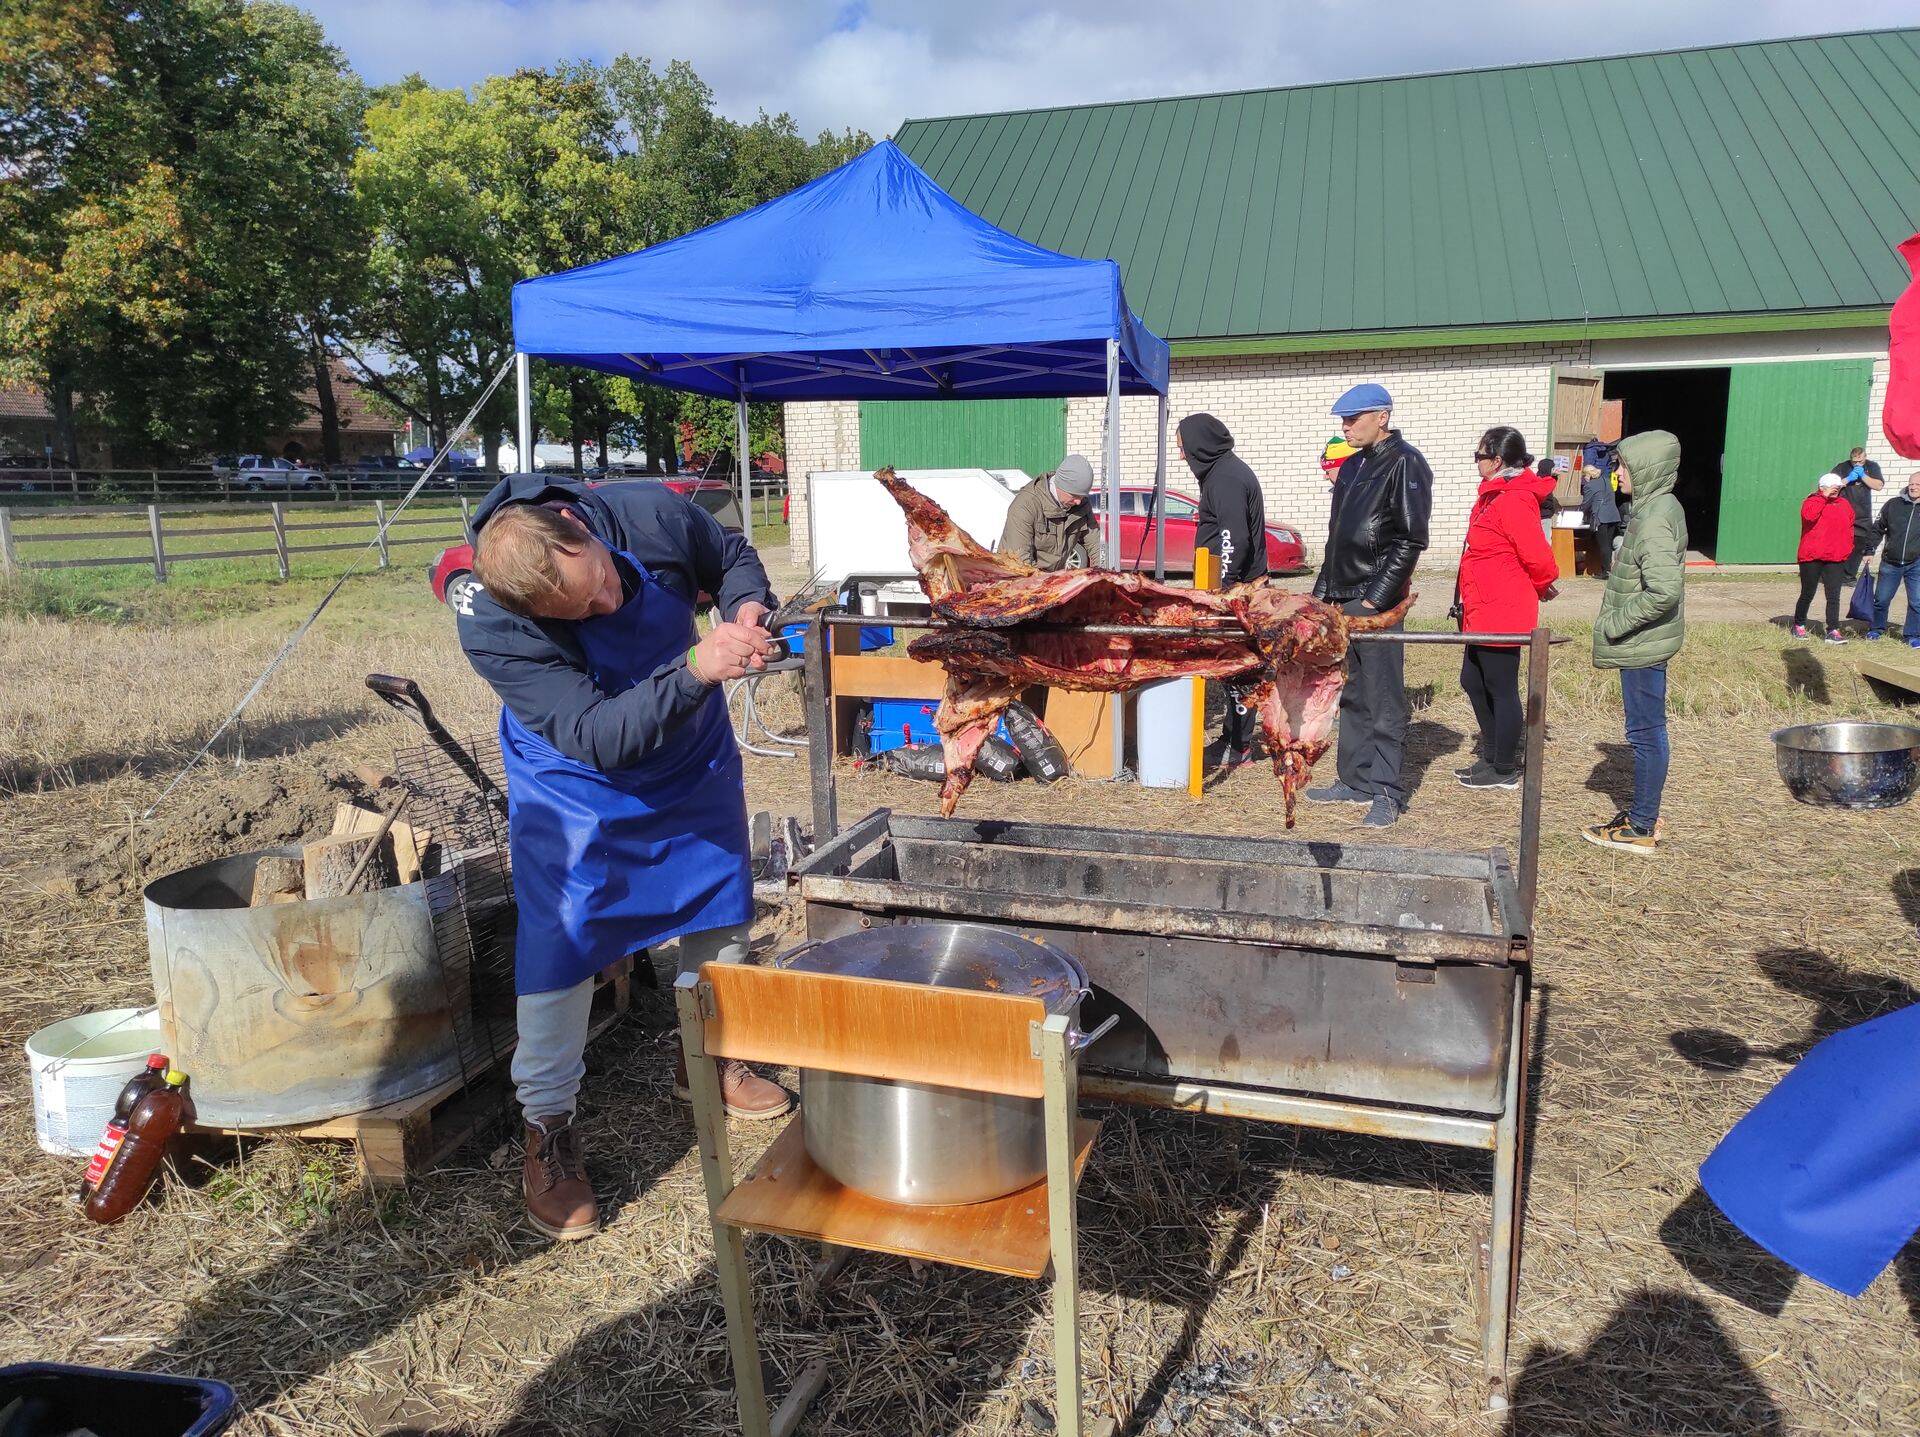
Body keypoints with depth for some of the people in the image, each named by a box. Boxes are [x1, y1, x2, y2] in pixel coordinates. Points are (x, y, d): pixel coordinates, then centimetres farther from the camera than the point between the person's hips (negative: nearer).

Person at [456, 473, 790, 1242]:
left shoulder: (650, 514, -27)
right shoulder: (490, 630, -34)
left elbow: (732, 557, -4)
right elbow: (597, 737, -38)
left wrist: (746, 611, -26)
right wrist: (696, 669, -50)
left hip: (694, 760, 4)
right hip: (576, 789, -4)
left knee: (722, 912, 15)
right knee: (558, 948, -6)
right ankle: (547, 1131, 16)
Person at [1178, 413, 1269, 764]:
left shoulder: (1226, 478, -15)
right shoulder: (1226, 470, 17)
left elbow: (1235, 539, -23)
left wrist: (1221, 588, -23)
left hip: (1235, 587, -10)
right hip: (1236, 586, 10)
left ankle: (1238, 747, -2)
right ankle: (1236, 739, 20)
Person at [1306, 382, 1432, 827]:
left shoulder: (1404, 463, -7)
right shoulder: (1352, 466, 19)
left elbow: (1411, 540, -13)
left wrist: (1376, 597, -17)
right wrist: (1323, 590, 16)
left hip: (1377, 602, -8)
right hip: (1342, 600, 9)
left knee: (1382, 699, -5)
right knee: (1351, 697, 13)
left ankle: (1386, 791, 1)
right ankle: (1356, 781, 21)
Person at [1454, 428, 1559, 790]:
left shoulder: (1513, 502, -20)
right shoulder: (1496, 495, 12)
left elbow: (1539, 558, -21)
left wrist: (1541, 587, -3)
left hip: (1501, 615, -10)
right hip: (1485, 612, 10)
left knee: (1501, 690, 1)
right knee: (1473, 682, 18)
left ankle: (1504, 770, 14)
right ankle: (1492, 756, 31)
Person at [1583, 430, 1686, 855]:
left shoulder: (1654, 520, -21)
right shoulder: (1660, 508, 11)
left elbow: (1665, 590, -31)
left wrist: (1615, 623, -20)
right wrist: (1618, 622, 15)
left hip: (1643, 644, -10)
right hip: (1647, 641, 10)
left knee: (1646, 731, -1)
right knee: (1648, 729, 17)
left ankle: (1641, 828, 8)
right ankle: (1645, 814, 29)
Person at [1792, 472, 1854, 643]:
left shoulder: (1844, 505, 13)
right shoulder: (1812, 502, -3)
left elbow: (1850, 528, 18)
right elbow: (1809, 515, -26)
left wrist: (1847, 549, 7)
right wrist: (1824, 497, -19)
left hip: (1836, 559, 4)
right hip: (1811, 558, -4)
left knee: (1834, 596, -2)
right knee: (1807, 594, 6)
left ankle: (1833, 631, -2)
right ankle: (1799, 626, 23)